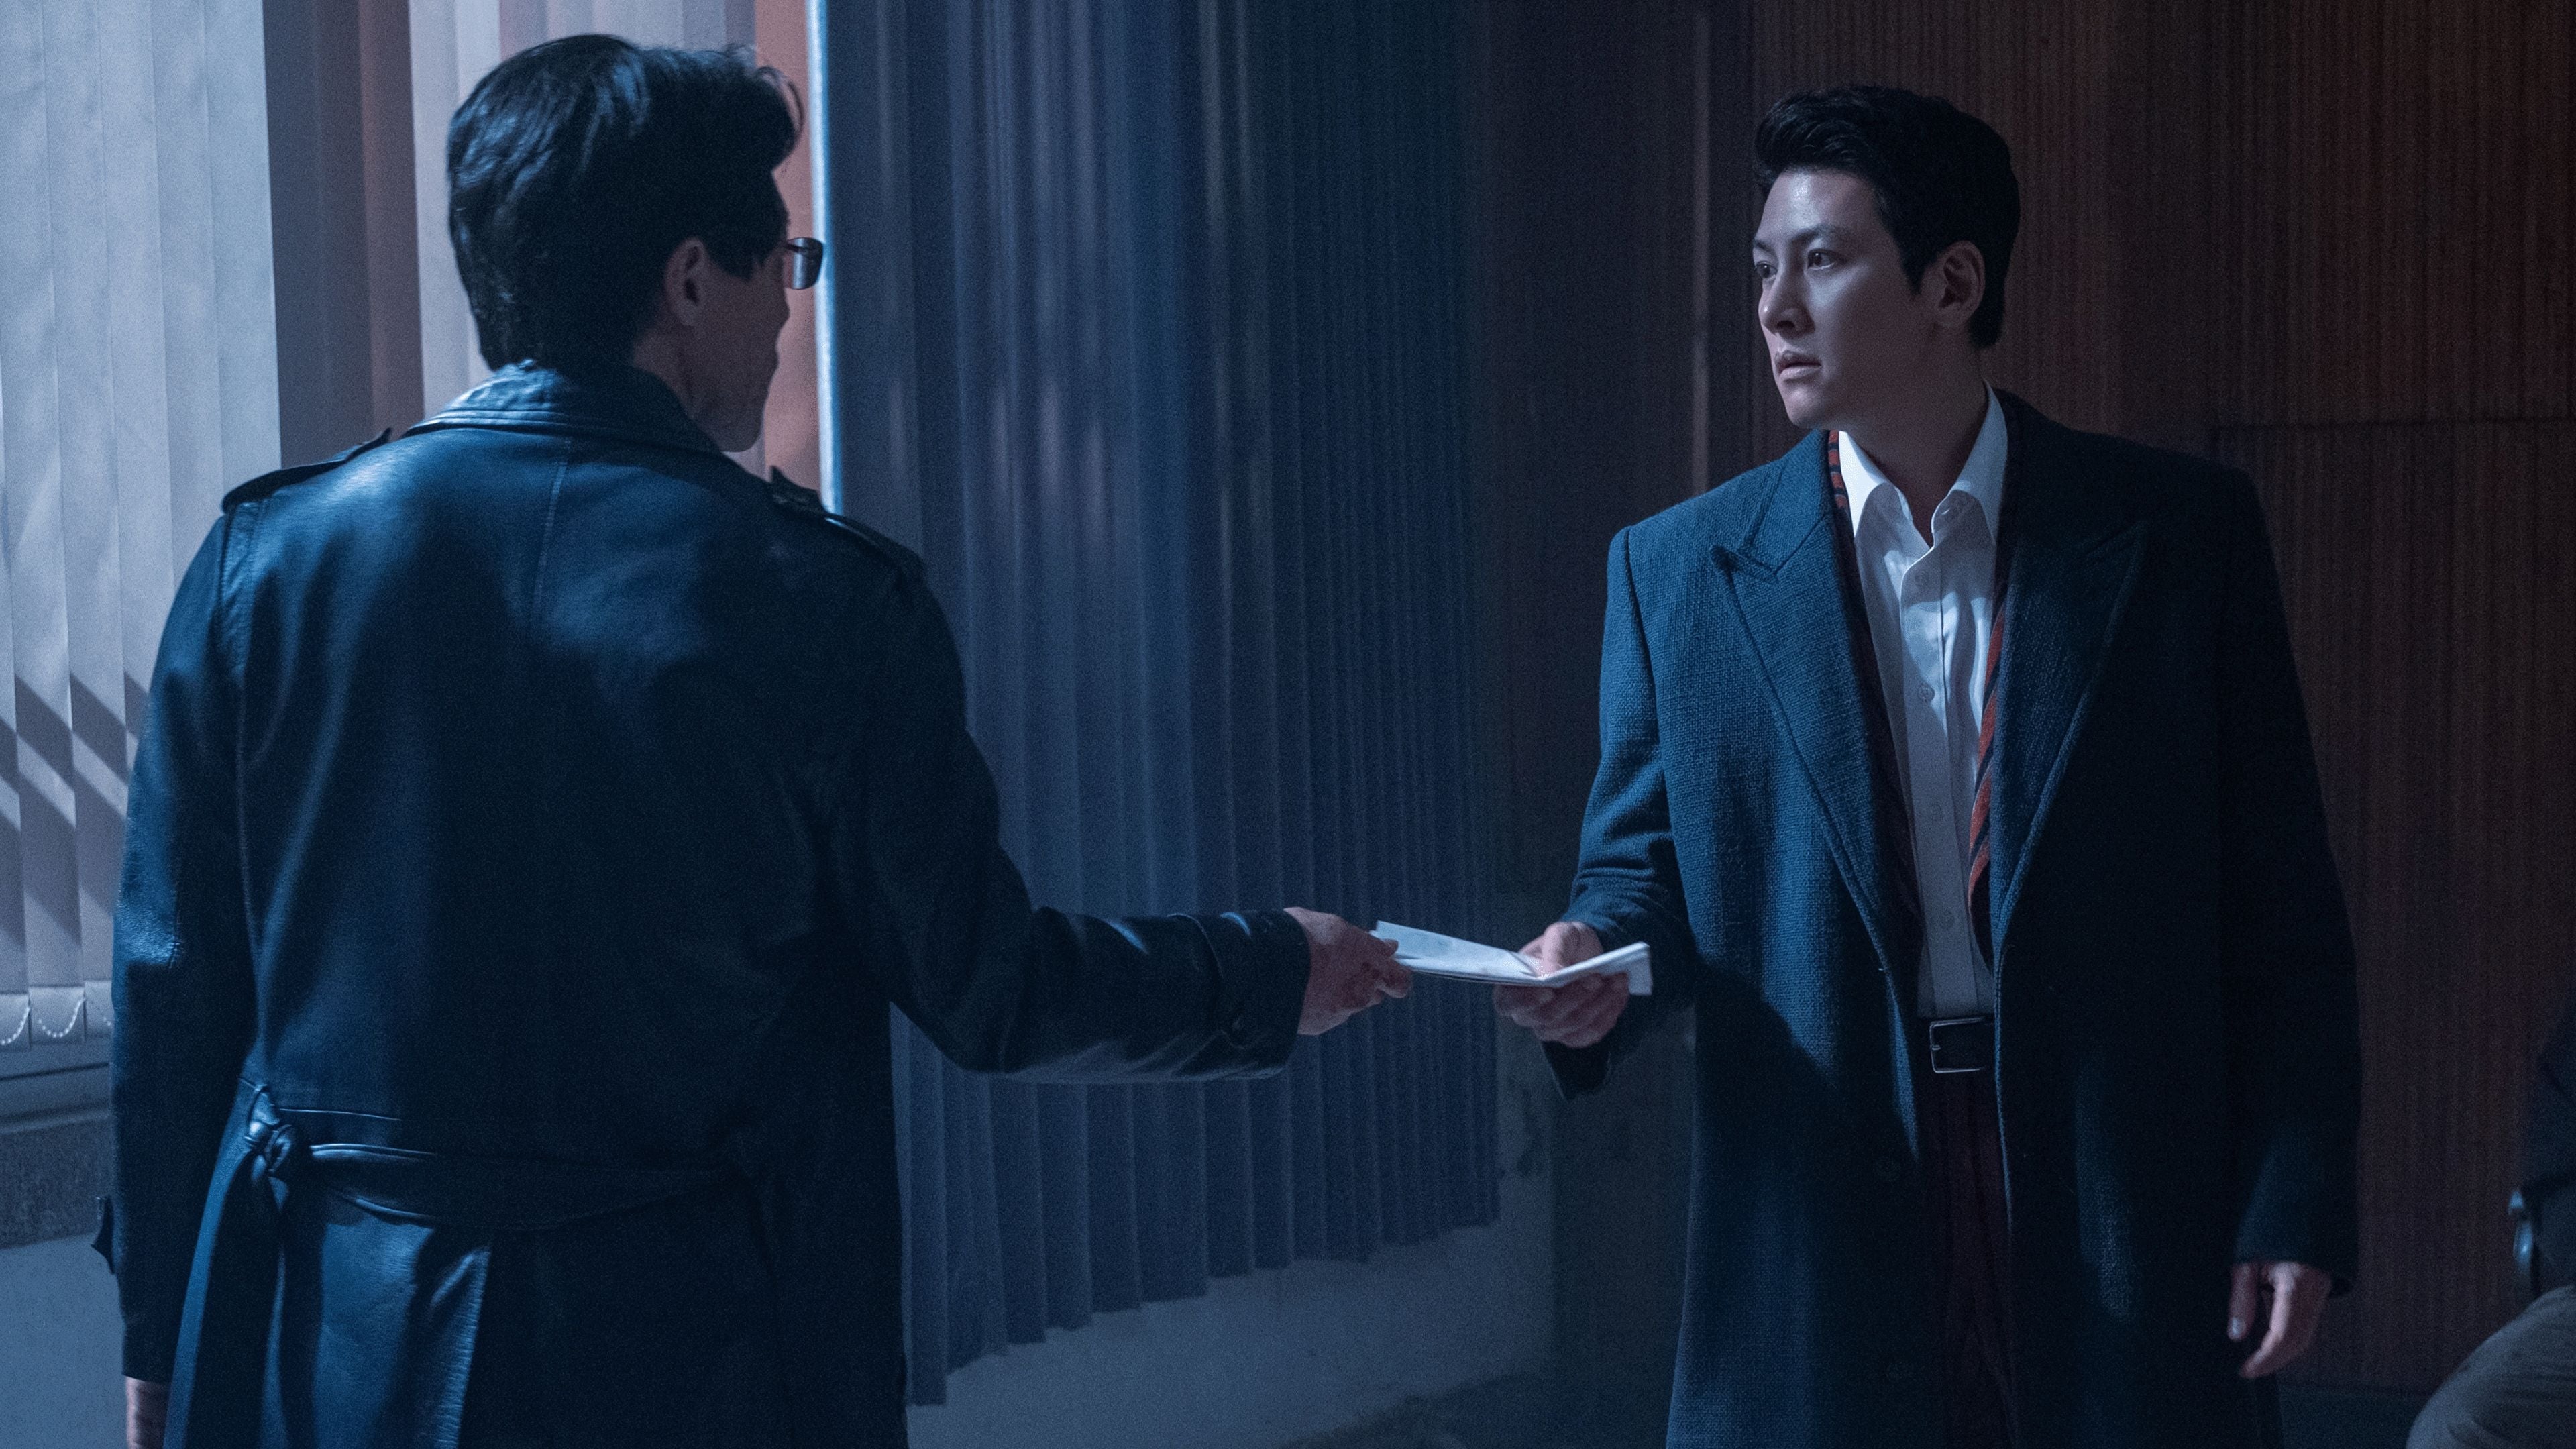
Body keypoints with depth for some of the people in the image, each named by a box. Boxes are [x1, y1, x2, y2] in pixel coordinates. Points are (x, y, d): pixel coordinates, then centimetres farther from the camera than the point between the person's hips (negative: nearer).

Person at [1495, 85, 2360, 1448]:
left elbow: (2279, 901, 1)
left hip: (2128, 1230, 0)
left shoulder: (2179, 532, 0)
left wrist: (2296, 1204, -5)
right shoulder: (1677, 570, 4)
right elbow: (1641, 860, 9)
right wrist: (1591, 962, -14)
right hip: (1818, 1258, 1)